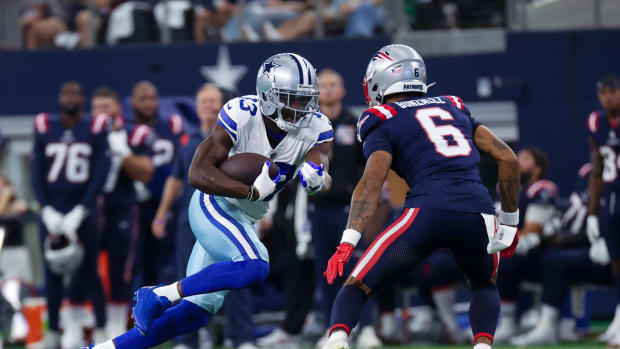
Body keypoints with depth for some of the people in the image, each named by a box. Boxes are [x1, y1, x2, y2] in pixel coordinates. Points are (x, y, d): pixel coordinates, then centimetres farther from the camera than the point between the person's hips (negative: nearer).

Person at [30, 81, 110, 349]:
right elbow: (36, 174, 4)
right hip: (52, 213, 2)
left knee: (87, 272, -4)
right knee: (53, 273, 4)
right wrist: (48, 211, -7)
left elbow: (100, 175, -5)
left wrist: (79, 212, -12)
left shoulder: (96, 129, -1)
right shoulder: (44, 129, 5)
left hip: (83, 212, -2)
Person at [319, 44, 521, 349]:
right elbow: (508, 158, 22)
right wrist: (509, 224, 28)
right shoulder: (454, 108, 27)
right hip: (478, 215, 4)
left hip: (428, 212, -4)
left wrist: (347, 242, -14)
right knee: (484, 286, 32)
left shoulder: (384, 122, 11)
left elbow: (372, 182, -6)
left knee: (357, 286, 5)